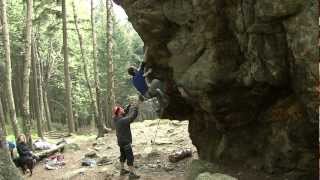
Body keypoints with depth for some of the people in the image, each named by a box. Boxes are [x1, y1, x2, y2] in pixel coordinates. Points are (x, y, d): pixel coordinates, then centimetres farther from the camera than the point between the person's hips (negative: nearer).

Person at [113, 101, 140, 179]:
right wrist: (136, 106, -18)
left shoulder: (116, 119, -2)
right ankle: (132, 174, -1)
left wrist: (128, 107, -2)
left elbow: (125, 115, 11)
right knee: (130, 157, -4)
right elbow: (133, 116, -27)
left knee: (123, 155, 21)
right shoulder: (123, 120, -27)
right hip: (126, 141, -9)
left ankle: (122, 170, 33)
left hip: (121, 141, 9)